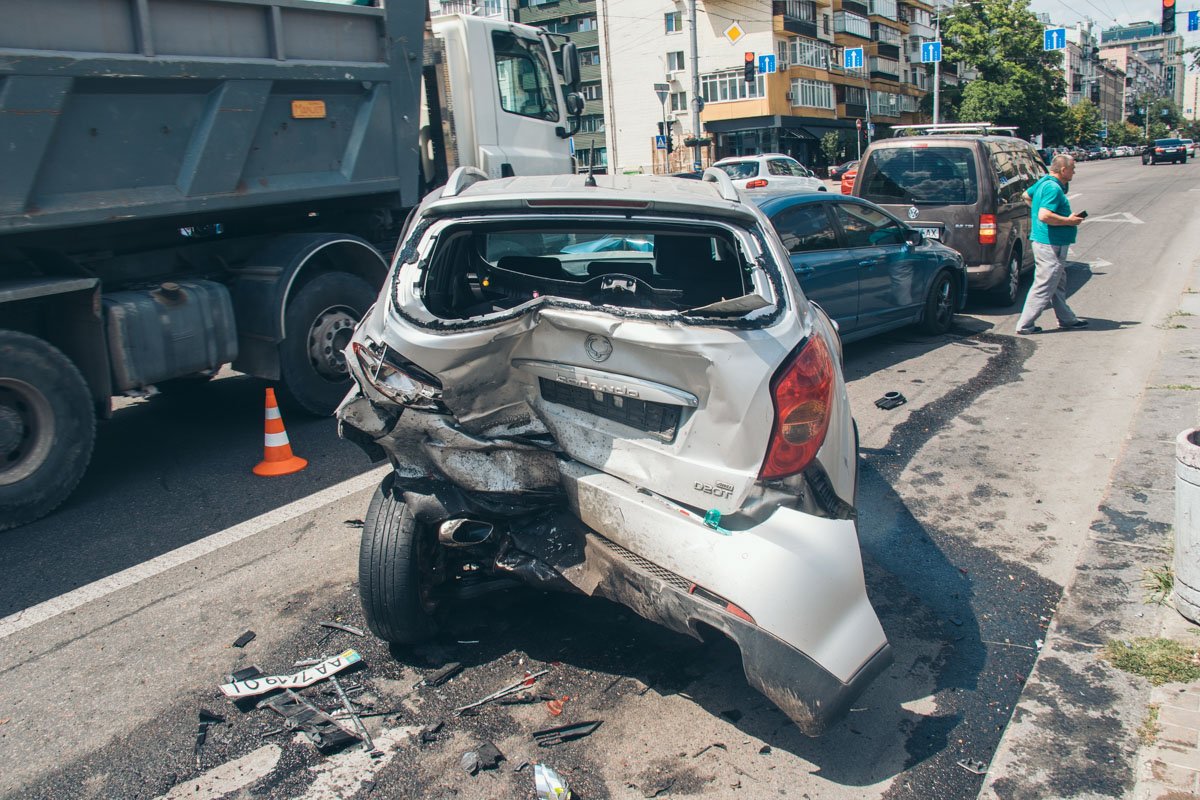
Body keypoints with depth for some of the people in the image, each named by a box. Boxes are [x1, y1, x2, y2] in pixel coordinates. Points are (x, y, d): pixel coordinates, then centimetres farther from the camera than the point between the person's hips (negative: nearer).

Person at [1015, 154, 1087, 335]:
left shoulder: (1044, 182, 10)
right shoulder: (1053, 188, -21)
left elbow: (1027, 194, 28)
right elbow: (1044, 216, -31)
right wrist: (1069, 221, -20)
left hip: (1047, 243, 11)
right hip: (1051, 245, -11)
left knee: (1058, 284, 20)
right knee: (1044, 287, -5)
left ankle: (1067, 318, 31)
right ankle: (1025, 325, -1)